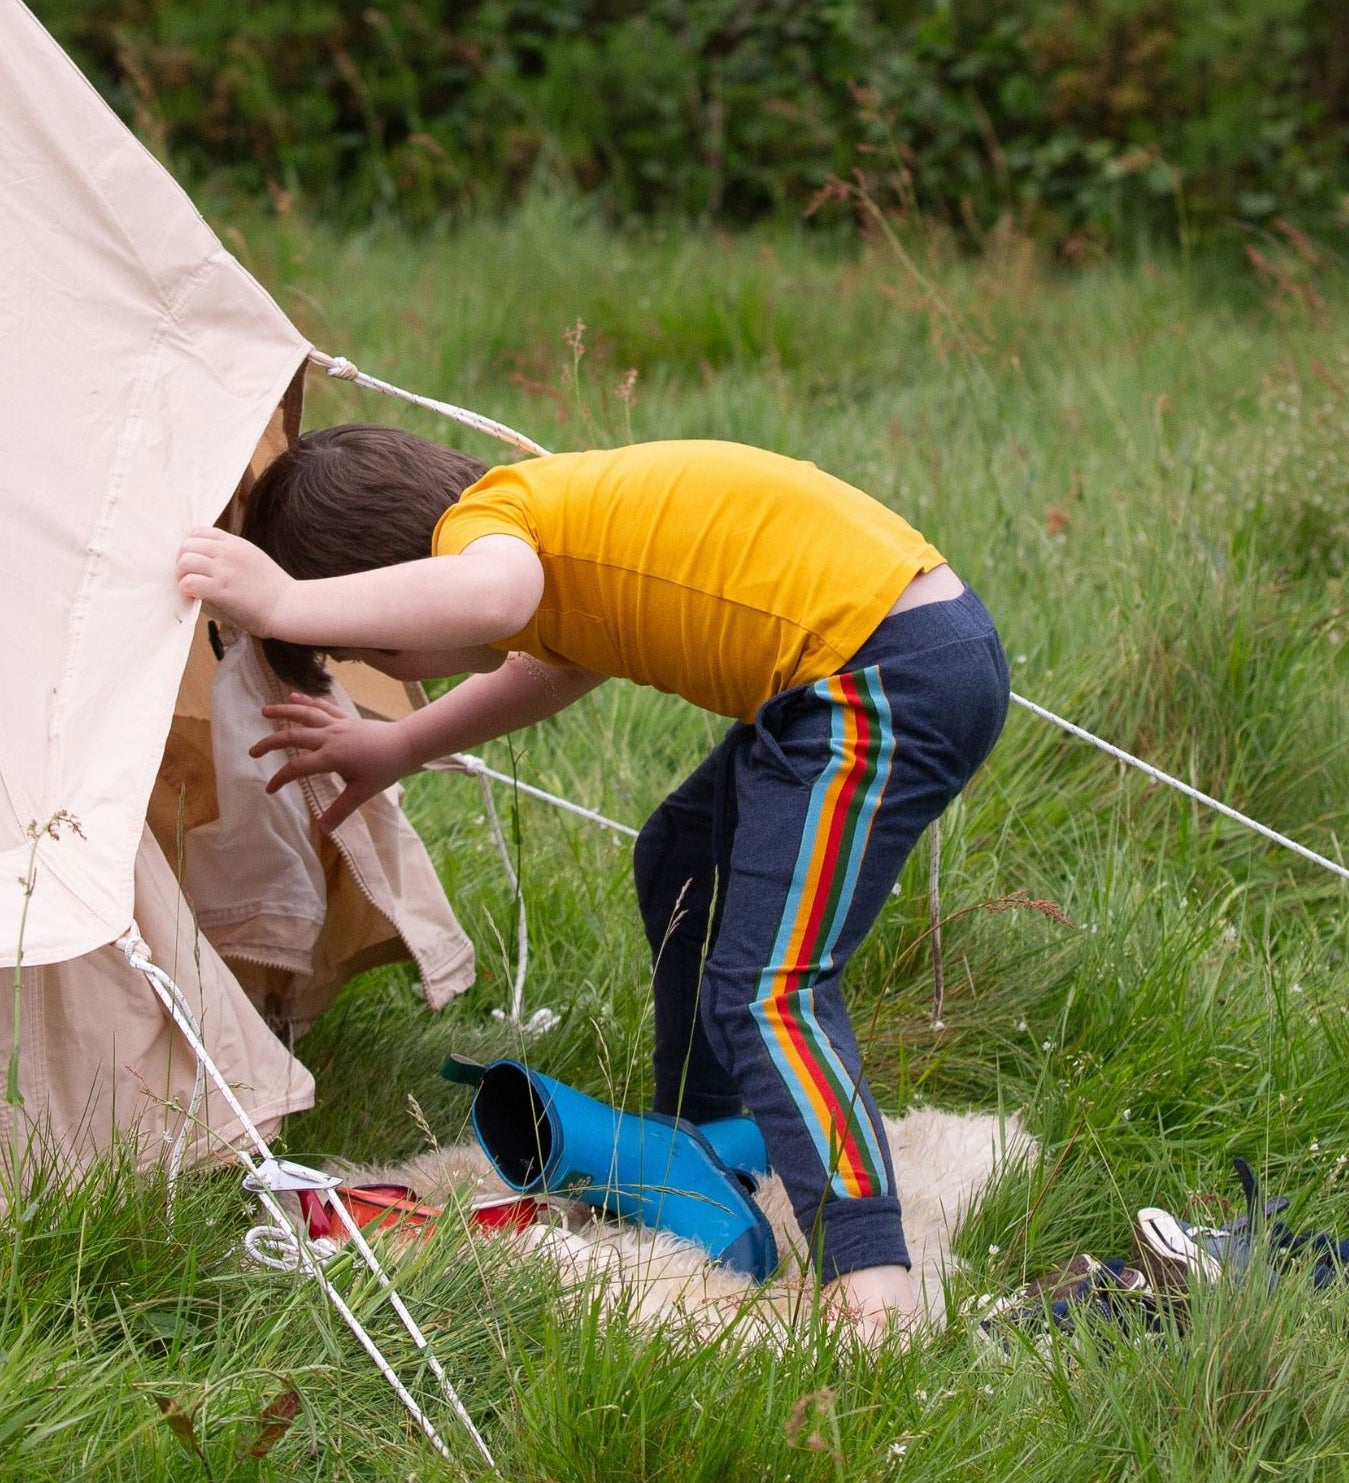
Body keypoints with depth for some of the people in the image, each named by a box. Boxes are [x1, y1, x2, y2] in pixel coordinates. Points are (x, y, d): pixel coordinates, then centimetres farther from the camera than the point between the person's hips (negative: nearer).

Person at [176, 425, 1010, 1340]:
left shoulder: (481, 515, -12)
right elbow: (566, 654, 36)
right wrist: (398, 749, 37)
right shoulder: (552, 515, 16)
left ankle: (874, 1292, -28)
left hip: (887, 679, -11)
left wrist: (282, 605, -29)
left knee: (769, 993, -16)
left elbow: (490, 594, -38)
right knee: (683, 868, 28)